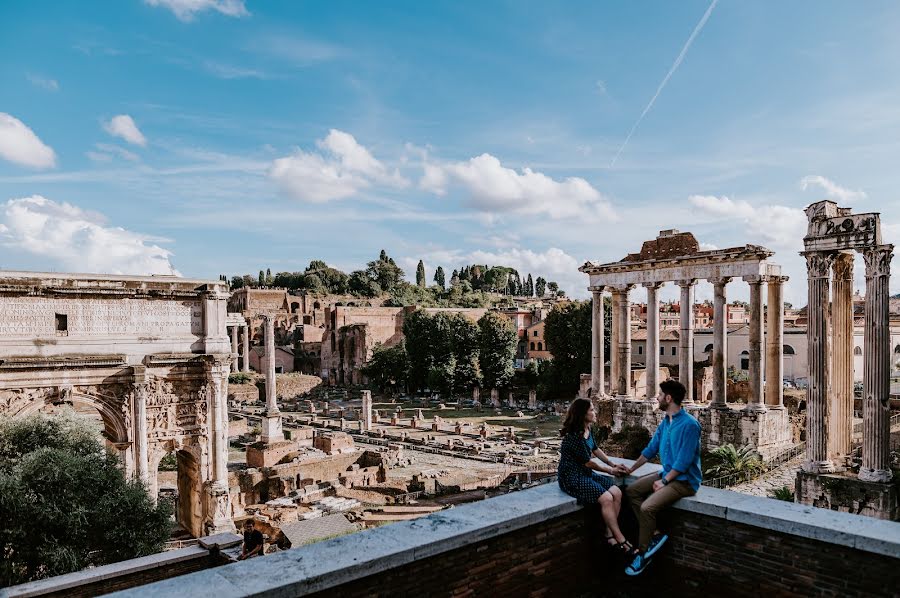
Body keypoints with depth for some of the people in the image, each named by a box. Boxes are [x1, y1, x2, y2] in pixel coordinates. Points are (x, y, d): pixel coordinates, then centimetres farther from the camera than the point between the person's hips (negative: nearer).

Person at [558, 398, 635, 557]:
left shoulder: (587, 430, 6)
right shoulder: (574, 436, -22)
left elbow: (595, 450, 22)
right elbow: (588, 462, -13)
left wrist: (613, 464, 17)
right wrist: (609, 470, 1)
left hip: (586, 474, 9)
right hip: (572, 478, -9)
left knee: (617, 493, -10)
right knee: (606, 498, -24)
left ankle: (610, 536, -5)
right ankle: (621, 541, -12)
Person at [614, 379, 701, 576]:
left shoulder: (689, 425, -22)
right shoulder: (665, 423, 7)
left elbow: (683, 461, -23)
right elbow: (651, 449, 16)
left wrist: (664, 481, -16)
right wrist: (631, 469, 17)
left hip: (684, 480, -9)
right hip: (667, 474, 10)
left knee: (647, 507, -24)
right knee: (631, 491, 2)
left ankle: (643, 553, -5)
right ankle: (655, 534, 1)